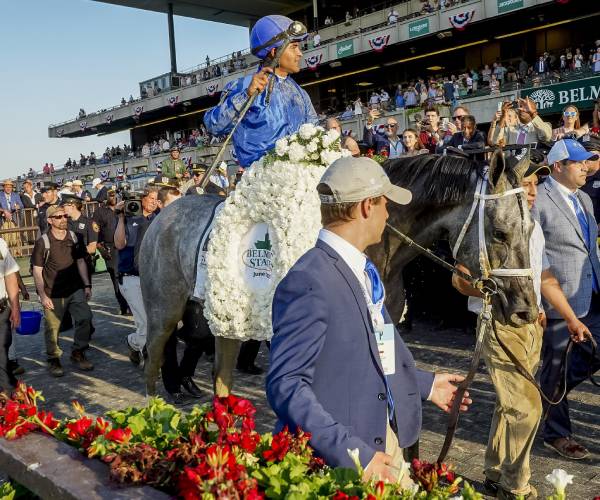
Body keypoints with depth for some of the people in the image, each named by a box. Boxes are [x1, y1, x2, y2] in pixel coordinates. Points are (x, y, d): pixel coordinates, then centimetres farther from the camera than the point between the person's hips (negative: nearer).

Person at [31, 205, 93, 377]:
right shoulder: (43, 242, -6)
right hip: (53, 293, -3)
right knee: (52, 327, 1)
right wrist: (43, 295, -10)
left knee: (85, 318, -6)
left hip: (76, 290, 4)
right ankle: (53, 360, 19)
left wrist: (87, 285, 6)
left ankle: (78, 353, 12)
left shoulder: (73, 237, 6)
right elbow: (37, 270, -5)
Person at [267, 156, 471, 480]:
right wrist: (353, 453, -28)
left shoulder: (361, 269, 6)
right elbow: (286, 385, -25)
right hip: (337, 462, -8)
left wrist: (425, 384, 22)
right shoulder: (309, 283, -23)